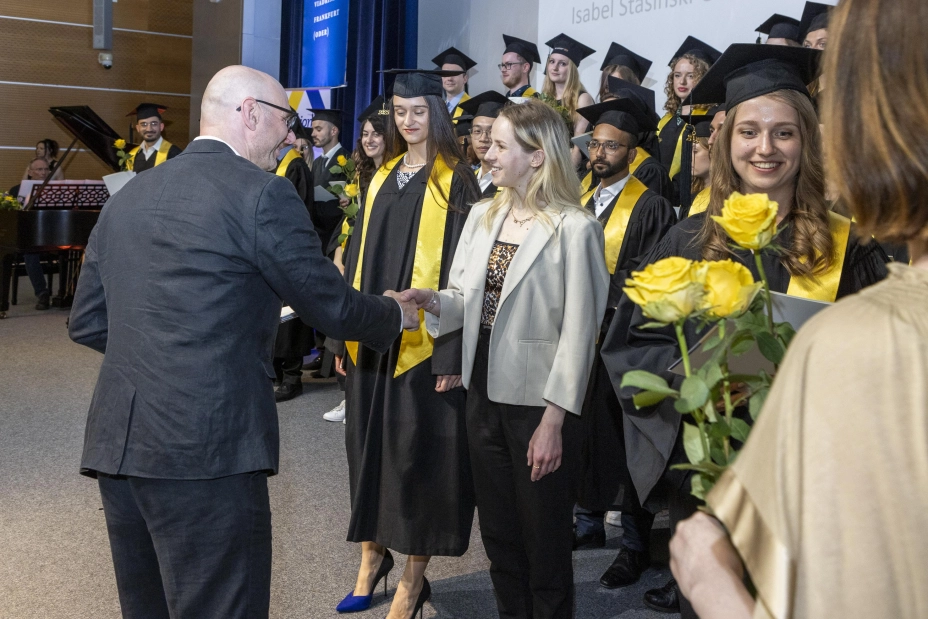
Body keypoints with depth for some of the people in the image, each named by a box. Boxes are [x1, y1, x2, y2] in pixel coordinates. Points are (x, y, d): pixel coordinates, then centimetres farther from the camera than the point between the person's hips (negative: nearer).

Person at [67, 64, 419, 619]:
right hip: (207, 449, -8)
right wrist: (396, 314, 16)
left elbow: (87, 324, 15)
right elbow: (330, 304, -3)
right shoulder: (262, 192, -8)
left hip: (117, 443, 8)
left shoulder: (128, 195, 13)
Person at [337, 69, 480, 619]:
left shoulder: (455, 181, -6)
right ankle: (373, 553, 29)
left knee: (417, 450, 1)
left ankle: (415, 575, 15)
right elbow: (360, 255, 14)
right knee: (369, 443, 12)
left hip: (422, 340, -6)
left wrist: (450, 354, -16)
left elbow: (458, 270, -11)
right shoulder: (383, 177, 11)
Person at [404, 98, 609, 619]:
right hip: (485, 394, 6)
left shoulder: (575, 229, -15)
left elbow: (578, 332, -15)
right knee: (499, 534, 20)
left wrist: (554, 421, -16)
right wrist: (432, 301, -14)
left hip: (539, 403, -6)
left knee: (544, 542, 10)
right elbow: (467, 298, 8)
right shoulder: (483, 216, 6)